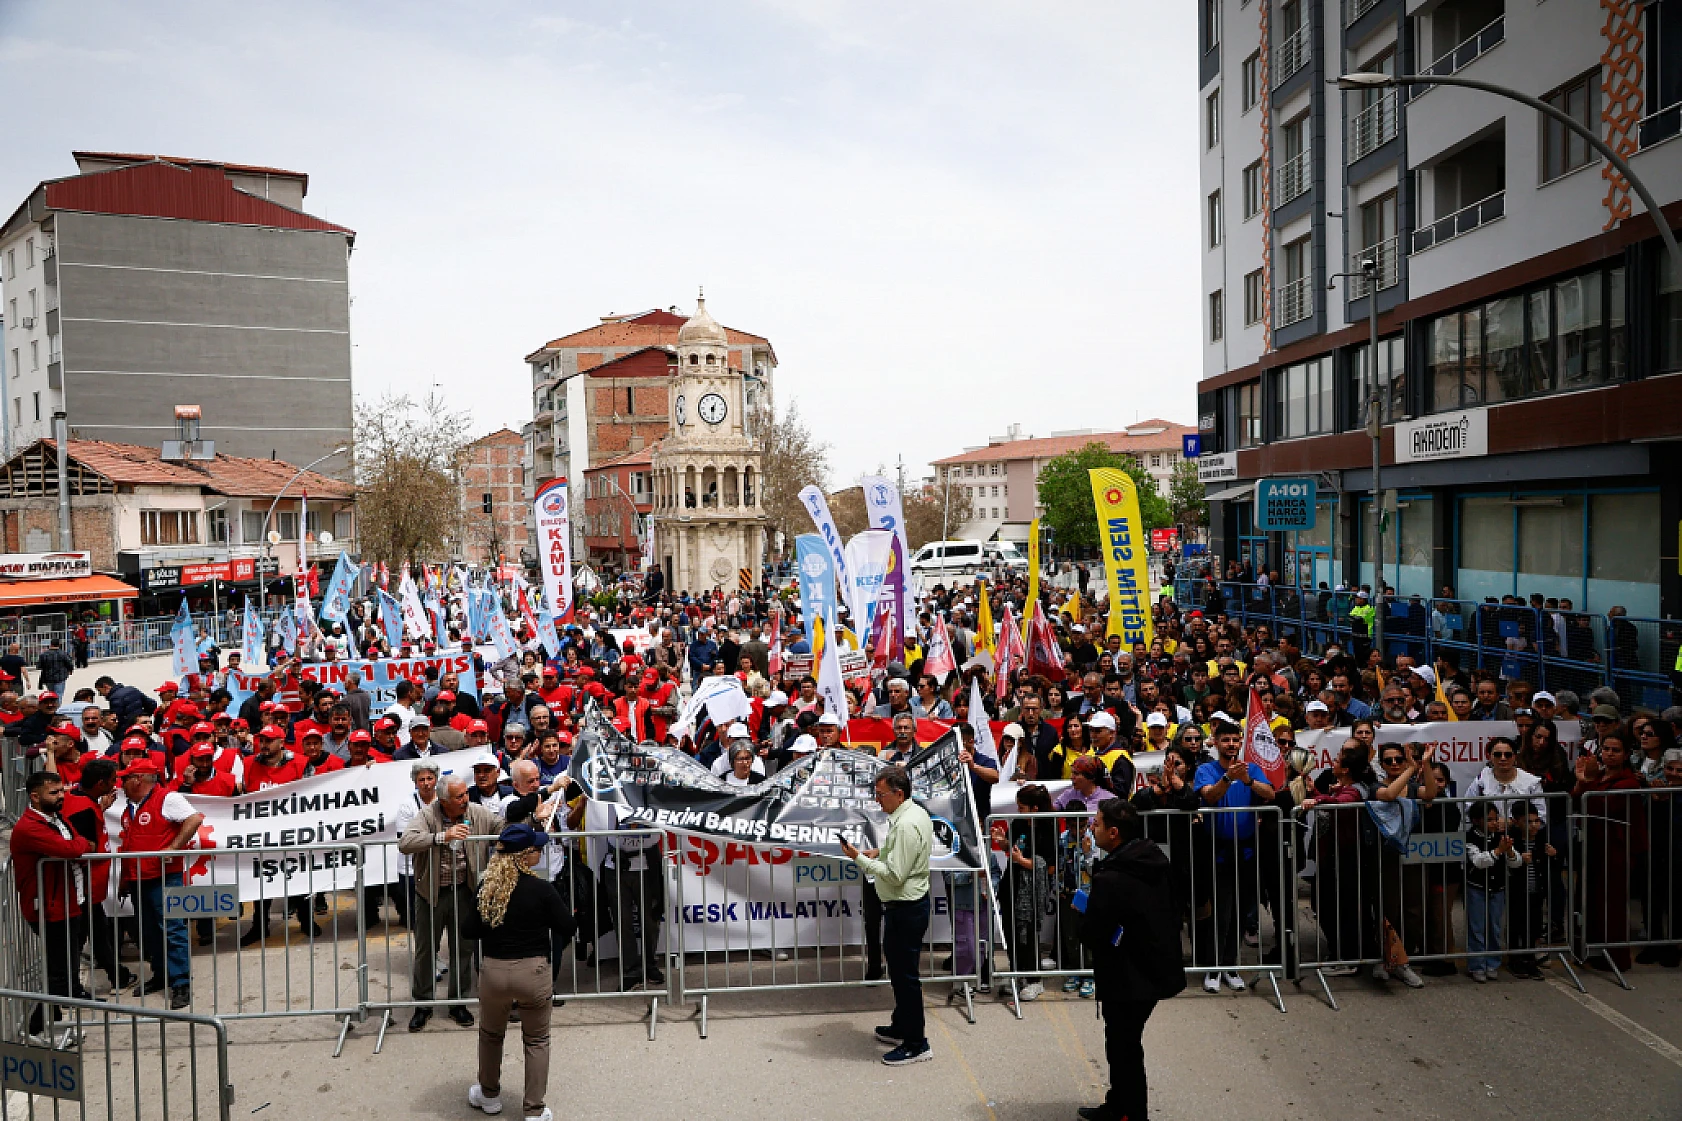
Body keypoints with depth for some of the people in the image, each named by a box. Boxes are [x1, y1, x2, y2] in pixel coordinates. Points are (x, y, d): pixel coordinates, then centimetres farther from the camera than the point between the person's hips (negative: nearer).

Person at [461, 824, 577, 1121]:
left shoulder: (486, 887, -5)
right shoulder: (541, 889, -15)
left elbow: (468, 929, 2)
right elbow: (568, 928, -9)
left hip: (493, 971, 3)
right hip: (533, 972, -3)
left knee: (491, 1035, 26)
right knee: (536, 1041, 14)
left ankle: (489, 1096, 43)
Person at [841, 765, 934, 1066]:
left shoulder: (905, 826, -25)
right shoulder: (916, 812, 7)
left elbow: (894, 875, -27)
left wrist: (859, 858, -20)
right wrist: (880, 851, 10)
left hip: (905, 910, -11)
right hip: (909, 905, 11)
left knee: (904, 974, 0)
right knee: (899, 969, 23)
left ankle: (916, 1044, 11)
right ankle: (901, 1027, 37)